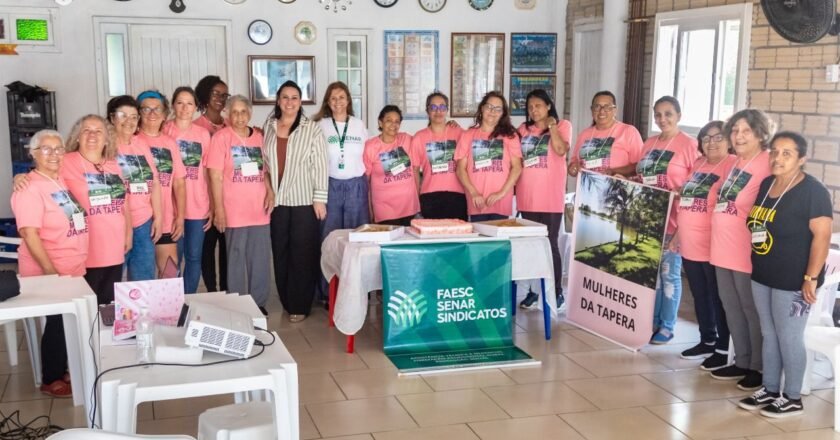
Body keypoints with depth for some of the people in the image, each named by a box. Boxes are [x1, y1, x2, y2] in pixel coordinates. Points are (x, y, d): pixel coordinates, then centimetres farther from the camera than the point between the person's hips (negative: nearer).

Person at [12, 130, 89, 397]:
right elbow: (29, 234, -22)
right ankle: (50, 380, 18)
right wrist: (51, 271, -23)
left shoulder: (64, 181, 9)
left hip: (74, 270, 7)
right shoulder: (30, 188, -16)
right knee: (58, 324, 2)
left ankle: (61, 370, 31)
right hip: (48, 273, -7)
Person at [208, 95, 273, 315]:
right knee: (237, 260, 4)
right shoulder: (221, 137, -6)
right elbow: (216, 176, -9)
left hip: (259, 210, 5)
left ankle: (259, 302, 22)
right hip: (235, 212, -5)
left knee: (261, 259, 10)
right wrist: (219, 209, -12)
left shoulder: (258, 137, 10)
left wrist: (270, 193, 2)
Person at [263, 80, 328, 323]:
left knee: (303, 252, 1)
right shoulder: (268, 127, 8)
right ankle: (286, 301, 21)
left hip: (304, 200, -3)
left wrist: (320, 198, -9)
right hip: (276, 199, 4)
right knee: (280, 251, 9)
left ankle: (300, 305, 10)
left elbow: (320, 166, -5)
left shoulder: (312, 129, -3)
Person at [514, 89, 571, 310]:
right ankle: (534, 290, 18)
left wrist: (552, 126, -13)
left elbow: (561, 150, -16)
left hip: (551, 197, -4)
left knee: (550, 244, -3)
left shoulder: (563, 125, 1)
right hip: (527, 196, 4)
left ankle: (556, 292, 6)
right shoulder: (524, 129, 13)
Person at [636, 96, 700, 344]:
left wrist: (683, 214, -19)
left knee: (669, 273, 2)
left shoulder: (689, 145, -8)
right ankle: (651, 321, 25)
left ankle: (667, 326, 13)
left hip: (672, 221, -6)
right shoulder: (649, 144, 12)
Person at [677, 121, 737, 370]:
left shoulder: (734, 165, -11)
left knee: (718, 298, 3)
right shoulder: (697, 164, 12)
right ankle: (707, 341, 31)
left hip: (714, 246, -7)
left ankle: (723, 349, 14)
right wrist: (675, 231, 19)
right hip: (690, 245, 7)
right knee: (699, 296, 17)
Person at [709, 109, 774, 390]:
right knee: (732, 309, 16)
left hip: (747, 253, -9)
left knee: (752, 311, 4)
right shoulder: (736, 163, 11)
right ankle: (742, 362, 29)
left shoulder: (767, 165, -16)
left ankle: (759, 368, 17)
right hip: (723, 249, 9)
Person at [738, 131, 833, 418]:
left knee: (789, 338, 3)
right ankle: (769, 390, 28)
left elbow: (822, 235, -17)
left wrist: (811, 278, -21)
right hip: (762, 276, 7)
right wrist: (754, 265, 15)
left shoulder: (813, 191, -14)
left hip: (793, 280, -7)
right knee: (769, 335, 15)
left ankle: (792, 398, 17)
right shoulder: (766, 184, 8)